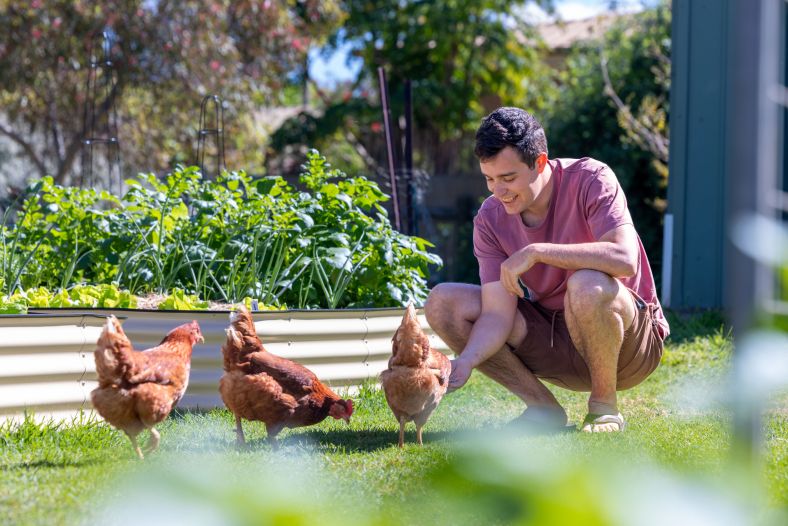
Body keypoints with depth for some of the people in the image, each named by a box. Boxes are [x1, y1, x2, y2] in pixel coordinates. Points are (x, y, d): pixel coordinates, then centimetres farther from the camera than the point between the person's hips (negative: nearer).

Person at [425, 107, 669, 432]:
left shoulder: (589, 180, -18)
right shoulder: (490, 219, -7)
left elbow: (625, 258, -34)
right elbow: (497, 314, -13)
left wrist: (536, 252, -33)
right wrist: (465, 362, -32)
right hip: (557, 342, 5)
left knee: (587, 286, -39)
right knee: (442, 303, -10)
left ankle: (604, 404, -13)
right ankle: (543, 409, -4)